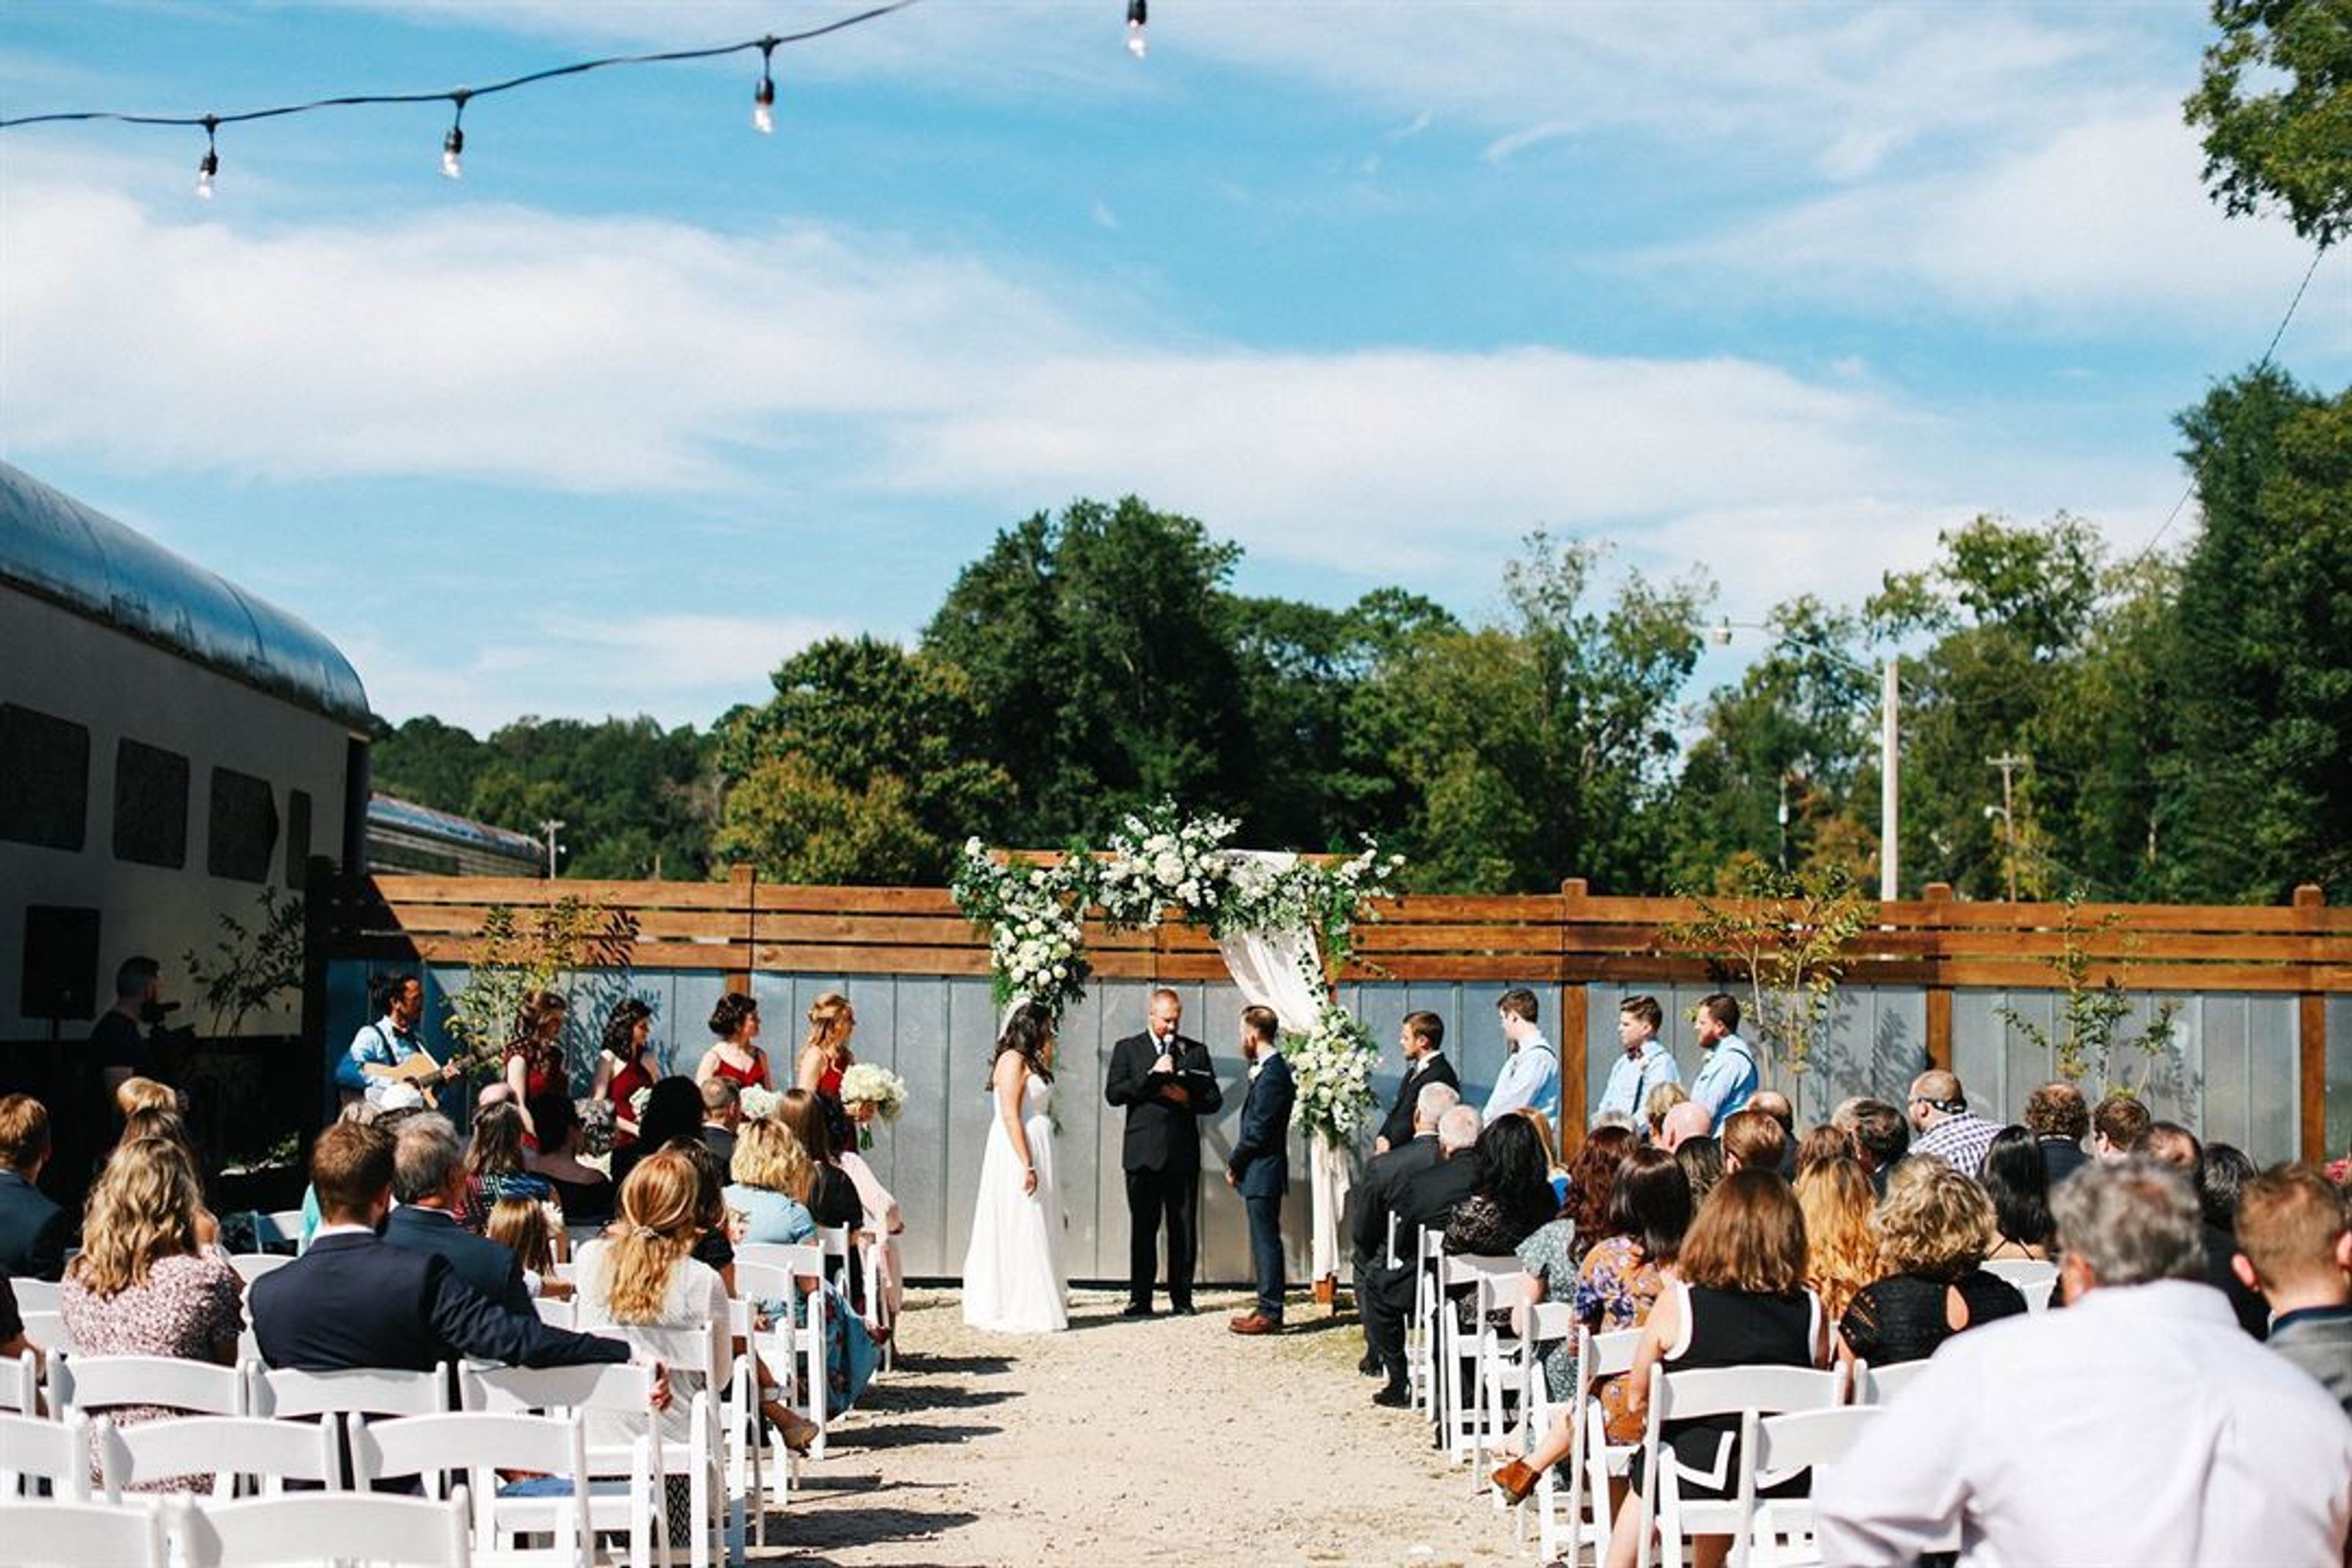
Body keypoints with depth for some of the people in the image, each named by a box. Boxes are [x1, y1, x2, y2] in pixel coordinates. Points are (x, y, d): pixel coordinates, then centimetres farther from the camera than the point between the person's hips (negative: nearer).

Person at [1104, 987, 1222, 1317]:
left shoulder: (1196, 1051, 13)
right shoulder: (1128, 1049, 9)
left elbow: (1215, 1100, 11)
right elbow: (1113, 1093, -3)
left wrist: (1188, 1099, -8)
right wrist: (1152, 1075, -12)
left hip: (1183, 1153, 1)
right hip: (1144, 1153, -1)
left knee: (1184, 1230, 2)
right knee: (1143, 1228, -1)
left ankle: (1181, 1298, 9)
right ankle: (1140, 1299, 3)